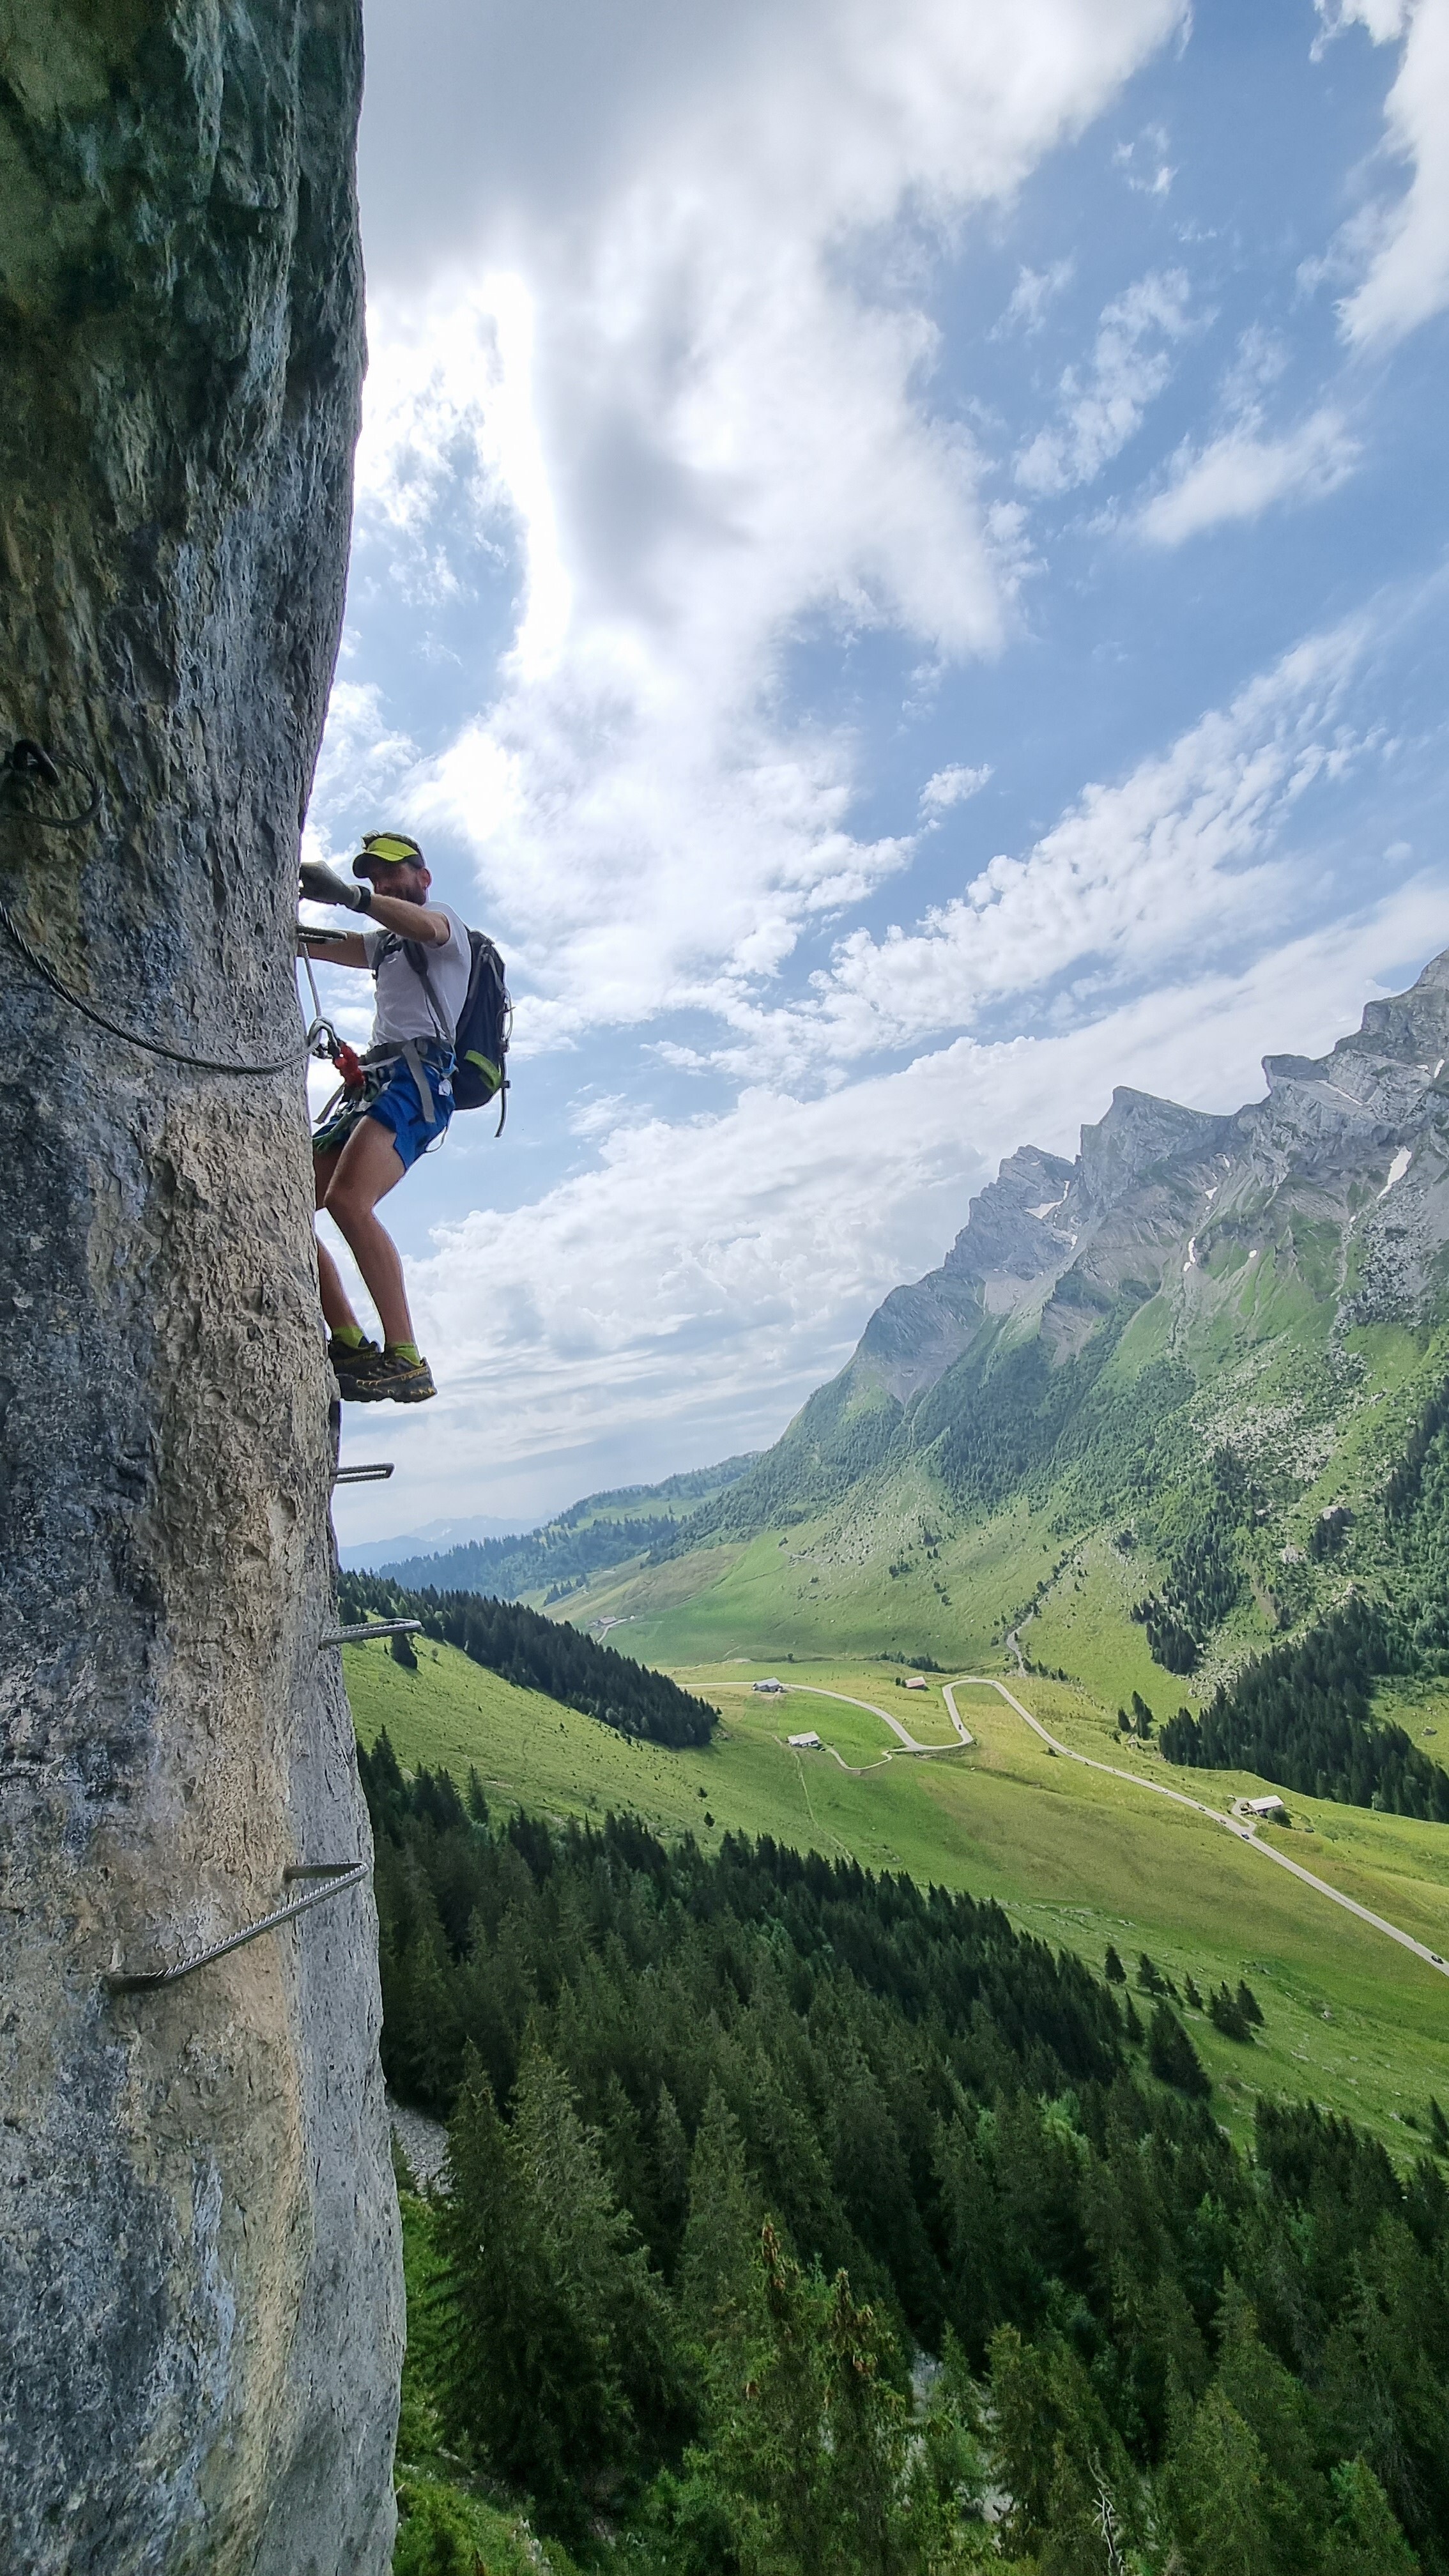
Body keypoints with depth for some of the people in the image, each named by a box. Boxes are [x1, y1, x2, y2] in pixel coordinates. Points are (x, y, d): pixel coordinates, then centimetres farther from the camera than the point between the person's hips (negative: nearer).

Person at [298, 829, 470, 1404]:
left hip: (416, 1077, -8)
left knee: (347, 1200, -29)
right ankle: (348, 1343, -3)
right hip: (369, 1082, 9)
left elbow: (425, 927, -15)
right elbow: (309, 943, 21)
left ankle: (406, 1359, -32)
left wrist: (349, 896, -31)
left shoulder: (446, 921, 13)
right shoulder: (384, 943, 36)